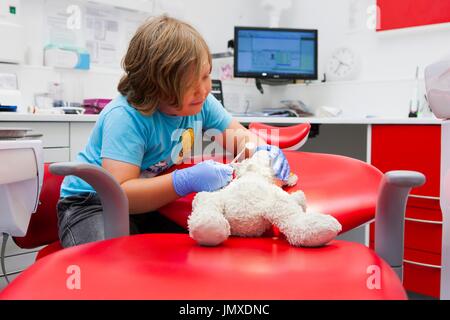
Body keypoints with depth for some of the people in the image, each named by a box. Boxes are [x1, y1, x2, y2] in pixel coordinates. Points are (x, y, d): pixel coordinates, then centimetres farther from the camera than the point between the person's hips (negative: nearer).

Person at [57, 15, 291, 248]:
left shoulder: (200, 102, -9)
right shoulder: (126, 117, -29)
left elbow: (234, 132, 7)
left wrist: (259, 149, -16)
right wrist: (187, 181, -44)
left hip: (153, 202, 6)